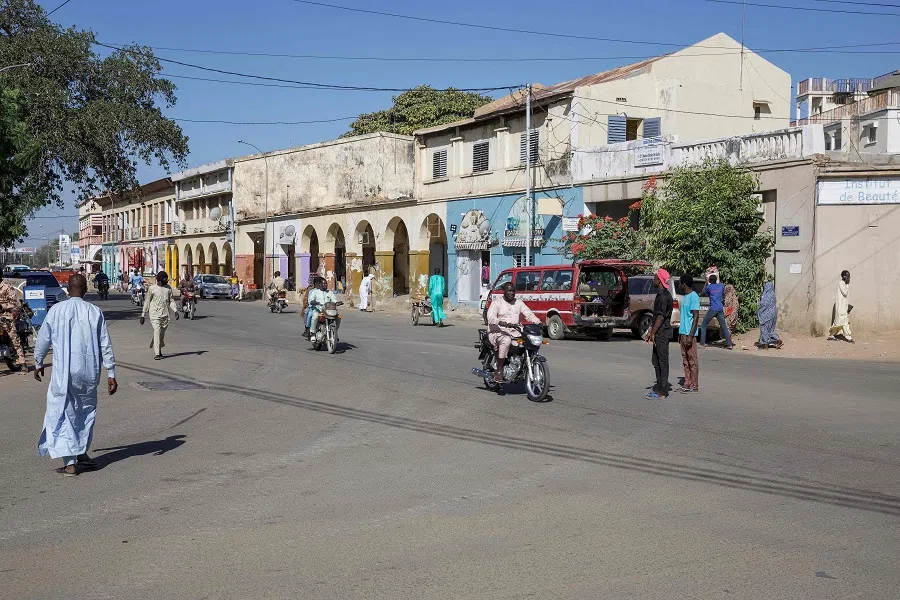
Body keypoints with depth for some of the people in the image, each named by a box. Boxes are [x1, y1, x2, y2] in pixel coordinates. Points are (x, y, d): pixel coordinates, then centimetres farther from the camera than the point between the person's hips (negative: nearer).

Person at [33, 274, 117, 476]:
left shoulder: (56, 310, -5)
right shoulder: (95, 312, -2)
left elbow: (43, 339, 3)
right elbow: (105, 346, -1)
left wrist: (38, 364, 20)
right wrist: (111, 374, 4)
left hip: (63, 373, -2)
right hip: (88, 373, 2)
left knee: (63, 414, 4)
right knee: (86, 410, 20)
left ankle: (70, 463, -1)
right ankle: (82, 454, 32)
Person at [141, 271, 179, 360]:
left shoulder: (168, 288, 9)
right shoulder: (152, 288, -1)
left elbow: (171, 301, 14)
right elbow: (147, 302, 4)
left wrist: (175, 311, -2)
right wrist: (143, 315, 4)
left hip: (165, 315, 4)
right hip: (154, 314, -4)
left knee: (162, 334, 8)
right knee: (157, 332, -15)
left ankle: (158, 350, 29)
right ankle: (157, 354, -17)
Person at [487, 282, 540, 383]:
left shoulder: (518, 302, 18)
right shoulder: (496, 303, 2)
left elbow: (529, 314, 8)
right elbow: (490, 317, -14)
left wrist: (538, 322, -12)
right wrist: (501, 323, -34)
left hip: (515, 333, 5)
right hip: (499, 333, -5)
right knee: (506, 341, -39)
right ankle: (499, 370, -30)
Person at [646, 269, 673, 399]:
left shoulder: (664, 296, -17)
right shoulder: (660, 295, 15)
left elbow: (661, 316, -20)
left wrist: (653, 333, -18)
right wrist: (651, 332, 20)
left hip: (662, 334, -10)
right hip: (659, 334, 10)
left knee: (663, 361, -5)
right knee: (656, 360, 14)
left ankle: (662, 391, 0)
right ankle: (659, 387, 22)